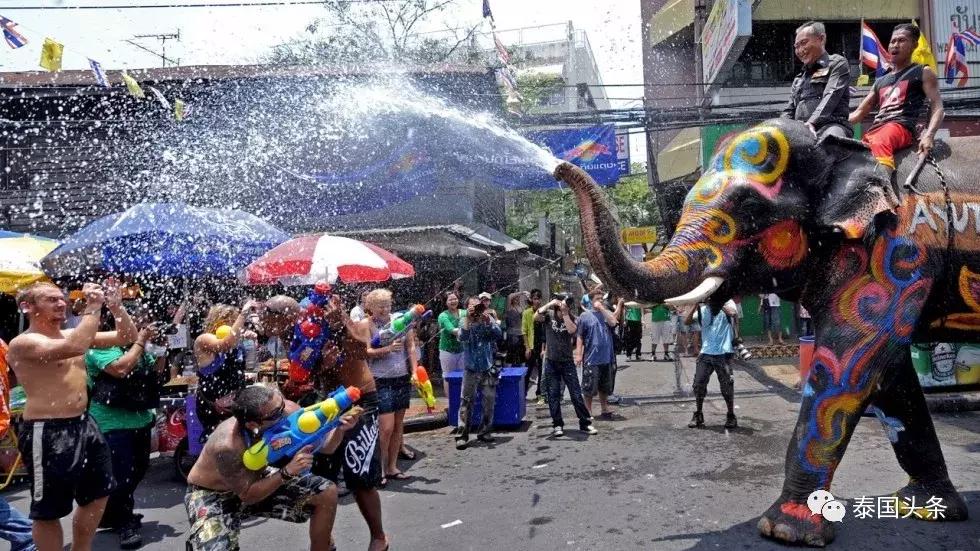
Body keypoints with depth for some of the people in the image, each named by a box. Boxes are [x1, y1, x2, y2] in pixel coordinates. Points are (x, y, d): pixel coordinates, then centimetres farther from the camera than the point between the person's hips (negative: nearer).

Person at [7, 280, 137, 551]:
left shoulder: (72, 334, 11)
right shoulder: (23, 343, -14)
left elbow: (127, 337, 10)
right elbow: (75, 348, -32)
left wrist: (115, 306, -6)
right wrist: (92, 307, -23)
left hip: (83, 424, 9)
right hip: (48, 433, -9)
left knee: (98, 494, 20)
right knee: (49, 510, 3)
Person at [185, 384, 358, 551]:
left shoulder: (288, 411, -24)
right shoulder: (227, 445, -38)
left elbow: (323, 445, -12)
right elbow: (247, 496, -26)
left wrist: (340, 428, -32)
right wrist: (287, 472, -37)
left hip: (256, 480, 5)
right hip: (212, 495, -5)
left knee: (327, 493, -5)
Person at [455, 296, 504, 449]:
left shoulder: (489, 320, 3)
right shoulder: (464, 322, -1)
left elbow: (499, 335, -13)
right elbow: (462, 337, -21)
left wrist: (488, 321, -24)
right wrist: (468, 318, -26)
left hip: (488, 370, 2)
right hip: (471, 370, -2)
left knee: (489, 402, 6)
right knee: (466, 402, -6)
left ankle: (484, 431, 20)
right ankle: (462, 435, -3)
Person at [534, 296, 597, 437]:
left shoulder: (571, 319, -2)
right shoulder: (549, 314, -1)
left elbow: (572, 330, -24)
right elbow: (536, 317, -21)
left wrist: (565, 313, -21)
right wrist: (549, 304, -22)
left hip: (567, 361, 0)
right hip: (551, 361, 1)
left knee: (576, 394, 0)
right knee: (553, 395, 5)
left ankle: (585, 423, 9)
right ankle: (557, 425, 15)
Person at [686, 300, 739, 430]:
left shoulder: (727, 305, 1)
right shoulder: (703, 309, 9)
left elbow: (733, 313, -22)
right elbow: (688, 321, -3)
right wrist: (695, 306, -14)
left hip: (723, 354, -3)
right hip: (705, 353, 3)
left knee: (727, 386, 2)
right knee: (698, 384, 2)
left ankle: (731, 416, 19)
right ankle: (698, 415, 17)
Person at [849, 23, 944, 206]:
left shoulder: (923, 72, 17)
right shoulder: (881, 81, 32)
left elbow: (938, 107, 6)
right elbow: (859, 112, 29)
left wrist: (928, 135, -14)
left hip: (901, 126, -7)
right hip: (875, 128, 7)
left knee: (879, 143, -41)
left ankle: (885, 192, -61)